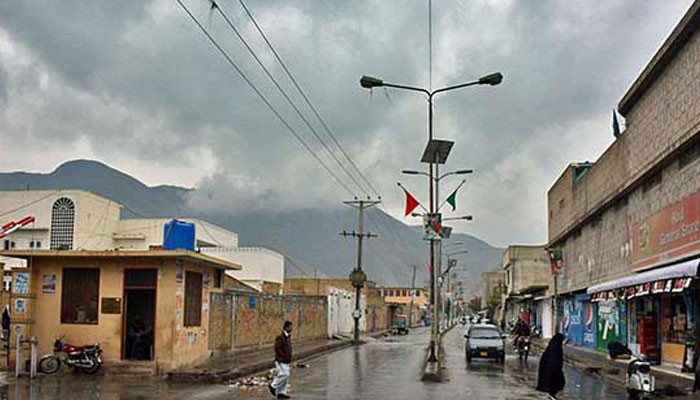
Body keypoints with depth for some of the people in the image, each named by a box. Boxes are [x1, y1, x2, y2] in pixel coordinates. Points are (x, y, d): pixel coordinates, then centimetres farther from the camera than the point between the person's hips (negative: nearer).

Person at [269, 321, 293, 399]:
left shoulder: (288, 337, 14)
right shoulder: (280, 337, -15)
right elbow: (277, 348, -19)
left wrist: (289, 360, 19)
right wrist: (283, 357, -20)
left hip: (286, 361, 9)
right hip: (281, 361, -9)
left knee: (286, 376, 8)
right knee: (284, 374, -14)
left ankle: (282, 392, 13)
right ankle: (273, 386, 3)